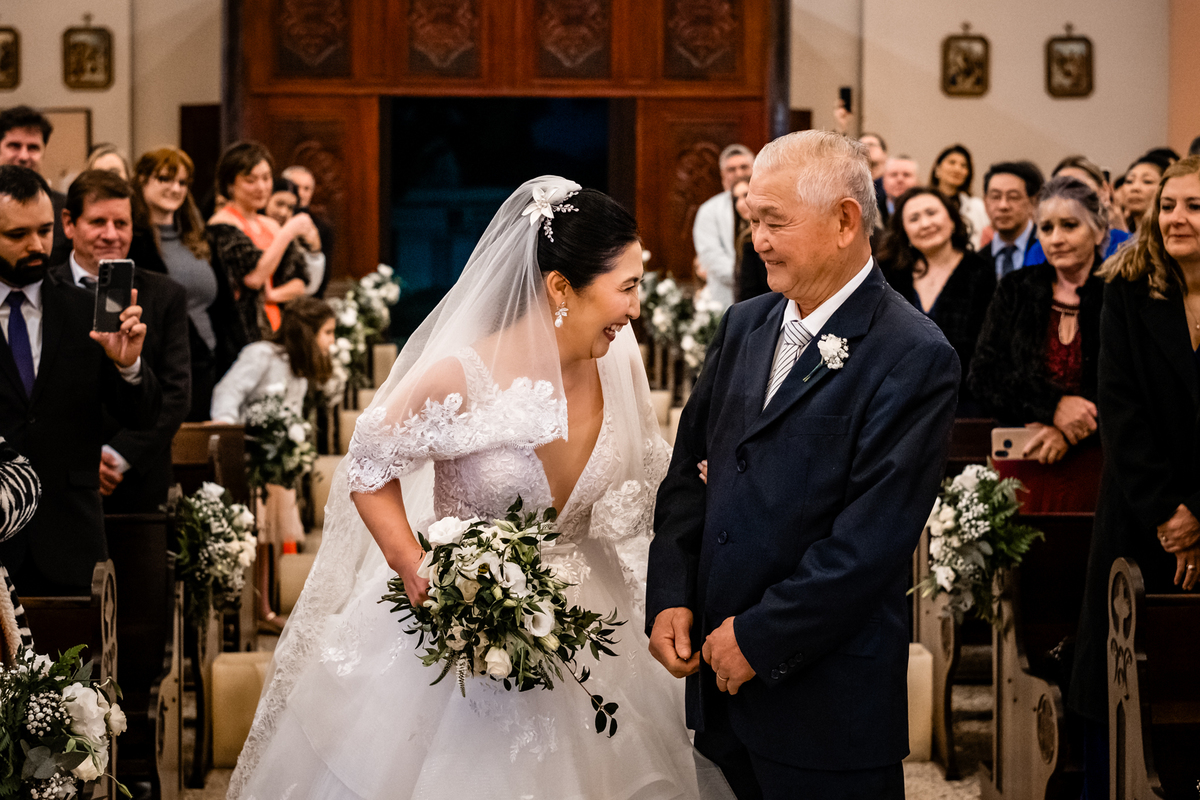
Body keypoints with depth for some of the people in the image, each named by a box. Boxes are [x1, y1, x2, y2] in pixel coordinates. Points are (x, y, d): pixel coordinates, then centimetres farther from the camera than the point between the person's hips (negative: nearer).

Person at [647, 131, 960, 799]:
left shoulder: (915, 357, -13)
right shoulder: (745, 326, 10)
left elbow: (873, 537, -18)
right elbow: (691, 467, 13)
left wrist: (759, 637, -16)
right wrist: (670, 598, 0)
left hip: (826, 696, -6)